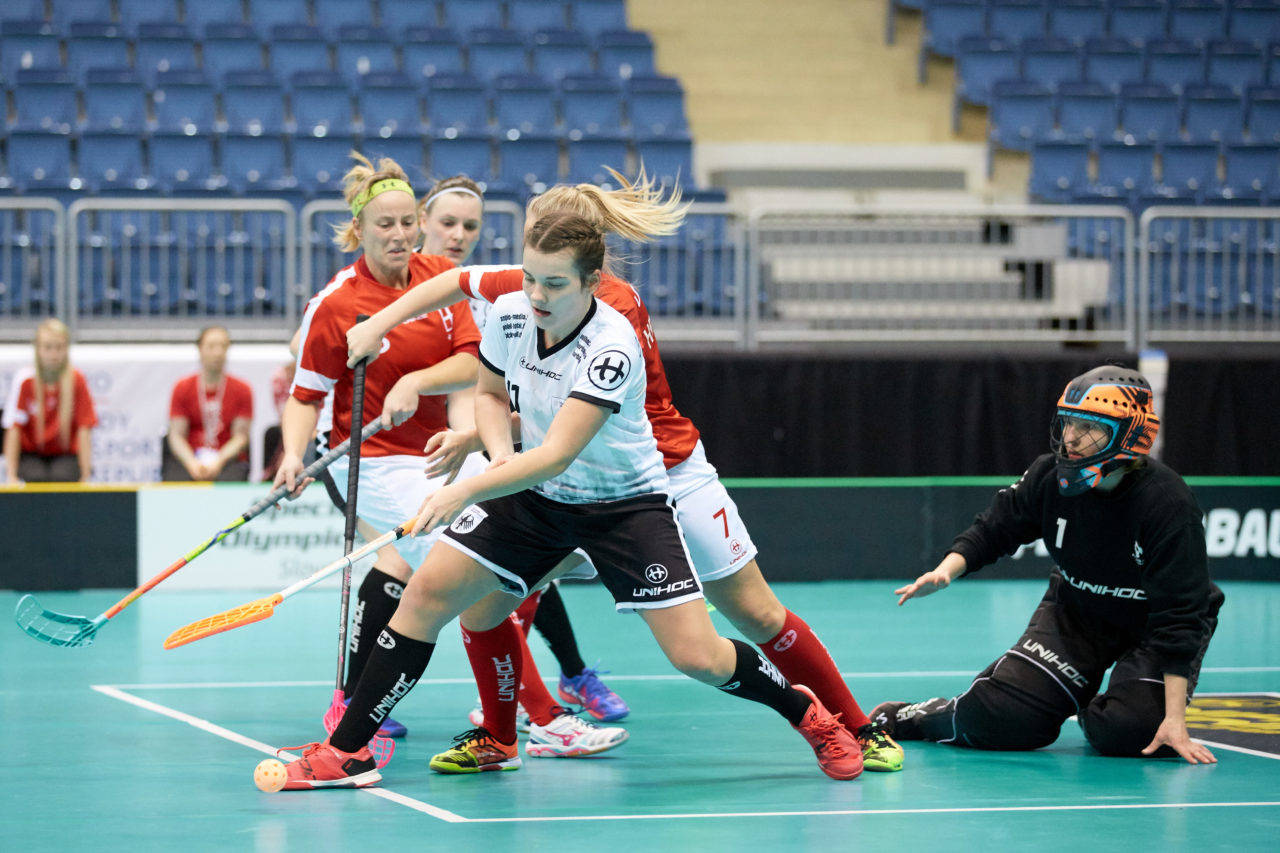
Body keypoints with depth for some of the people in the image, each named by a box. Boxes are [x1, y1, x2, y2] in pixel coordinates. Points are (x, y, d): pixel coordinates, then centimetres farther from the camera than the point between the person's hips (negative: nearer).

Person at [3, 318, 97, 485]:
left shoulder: (77, 380, -10)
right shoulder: (25, 380, -11)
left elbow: (84, 431, -11)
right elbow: (13, 429, -11)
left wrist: (85, 477, -15)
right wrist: (12, 476, -15)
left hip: (66, 454, 0)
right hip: (31, 454, 0)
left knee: (62, 478, -31)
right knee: (37, 478, -31)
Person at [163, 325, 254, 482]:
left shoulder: (241, 389, 6)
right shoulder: (183, 388, 7)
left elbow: (241, 437, 1)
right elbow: (176, 435, 2)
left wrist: (218, 462, -17)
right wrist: (192, 463, -18)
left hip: (228, 458, 0)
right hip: (188, 458, 0)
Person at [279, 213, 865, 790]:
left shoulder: (612, 347, -30)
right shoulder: (509, 314, -12)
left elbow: (557, 455, -36)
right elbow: (490, 395, 9)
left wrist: (467, 492, -47)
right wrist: (501, 455, -12)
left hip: (624, 501, -5)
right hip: (533, 492, 5)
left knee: (698, 657, -12)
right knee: (428, 592, -10)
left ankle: (803, 709, 18)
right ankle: (347, 752, -1)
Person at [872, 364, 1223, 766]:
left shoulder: (1168, 504, -31)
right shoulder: (1050, 477, -18)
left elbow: (1179, 616, -31)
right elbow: (993, 529, 0)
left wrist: (1174, 719, -34)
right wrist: (947, 570, -21)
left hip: (1150, 625, -3)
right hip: (1077, 611, 3)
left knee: (1129, 731, -27)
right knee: (993, 717, -13)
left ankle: (1093, 713, 11)